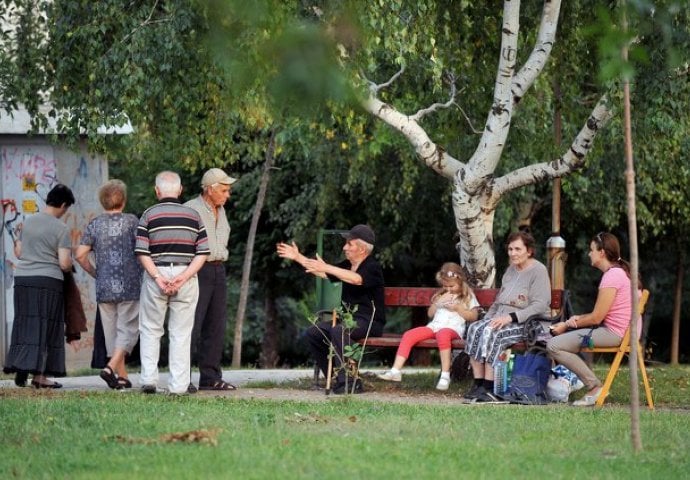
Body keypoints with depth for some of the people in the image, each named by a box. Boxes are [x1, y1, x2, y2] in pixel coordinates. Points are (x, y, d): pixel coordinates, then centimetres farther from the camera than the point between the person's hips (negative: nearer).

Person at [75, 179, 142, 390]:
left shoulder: (95, 224, 4)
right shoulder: (131, 221, -3)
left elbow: (80, 255, -1)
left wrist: (95, 273, 11)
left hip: (104, 286, 3)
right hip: (129, 285, -3)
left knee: (111, 331, 11)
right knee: (128, 329, -1)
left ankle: (122, 376, 12)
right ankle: (111, 368, -20)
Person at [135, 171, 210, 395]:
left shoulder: (149, 215, 0)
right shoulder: (193, 215, 7)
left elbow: (142, 252, -9)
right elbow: (202, 253, -1)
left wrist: (158, 278, -11)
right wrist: (183, 277, -8)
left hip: (156, 275, -1)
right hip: (186, 277, 1)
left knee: (150, 330, 10)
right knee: (181, 333, 4)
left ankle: (149, 379, 1)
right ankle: (178, 385, 1)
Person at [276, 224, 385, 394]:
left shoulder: (373, 267, -12)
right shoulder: (347, 265, 14)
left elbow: (357, 279, -33)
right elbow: (323, 273, 24)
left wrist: (326, 267, -37)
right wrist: (298, 258, 19)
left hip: (370, 322, -9)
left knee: (338, 330, -36)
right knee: (312, 333, -5)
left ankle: (351, 382, -35)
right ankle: (337, 379, -2)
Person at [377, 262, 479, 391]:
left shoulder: (468, 296, 12)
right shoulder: (441, 295, 27)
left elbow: (473, 317, 5)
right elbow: (430, 314, 24)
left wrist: (457, 308, -6)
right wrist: (438, 302, 6)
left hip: (453, 327, -6)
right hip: (435, 326, 6)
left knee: (443, 334, -43)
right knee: (408, 335, -18)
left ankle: (445, 375, -41)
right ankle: (396, 371, -25)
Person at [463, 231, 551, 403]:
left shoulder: (538, 271, -5)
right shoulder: (511, 270, 20)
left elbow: (540, 305, -16)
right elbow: (499, 300, 26)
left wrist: (511, 317, -23)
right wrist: (487, 318, 8)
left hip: (528, 323, -8)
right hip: (502, 318, 8)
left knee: (491, 333, -32)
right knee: (475, 328, -20)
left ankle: (489, 388, -32)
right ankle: (478, 384, -24)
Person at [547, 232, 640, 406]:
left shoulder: (612, 276, -16)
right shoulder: (620, 271, 17)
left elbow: (596, 318, -16)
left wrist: (567, 325, -4)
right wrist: (579, 318, 4)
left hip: (614, 333, -11)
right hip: (616, 329, 11)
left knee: (553, 346, -16)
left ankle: (595, 387, -11)